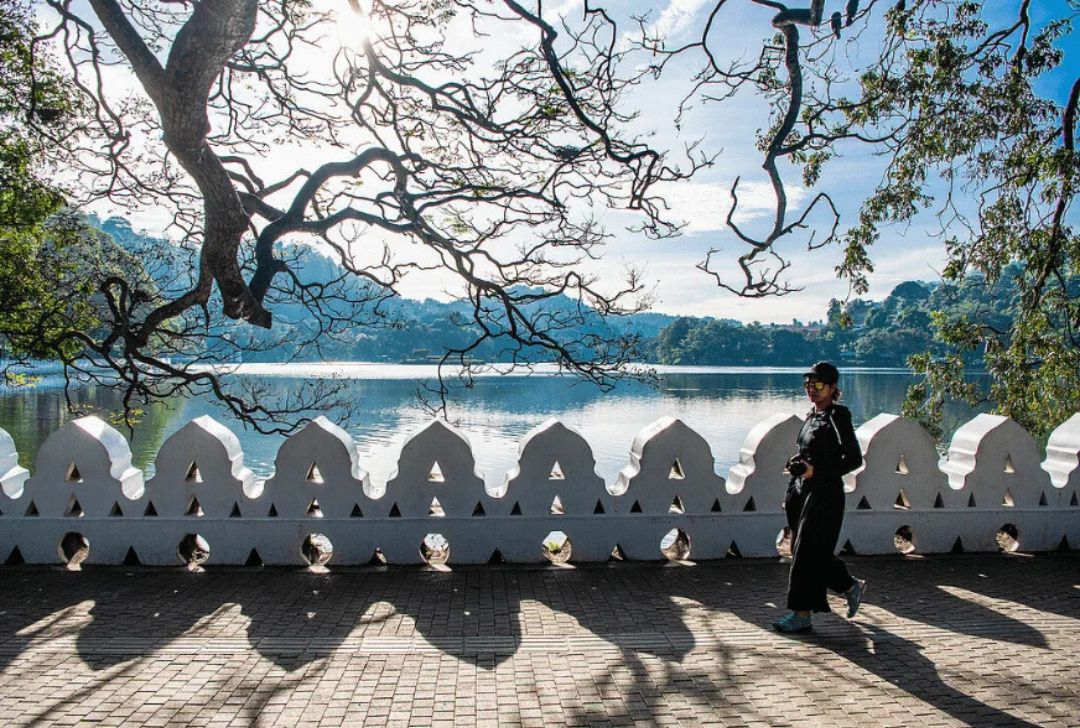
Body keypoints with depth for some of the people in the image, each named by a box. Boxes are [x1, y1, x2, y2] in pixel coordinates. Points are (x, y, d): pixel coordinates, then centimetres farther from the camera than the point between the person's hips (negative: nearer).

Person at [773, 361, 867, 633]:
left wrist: (816, 470, -20)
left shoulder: (837, 416, -10)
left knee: (807, 552, -5)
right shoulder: (811, 416, 13)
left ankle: (802, 615, 5)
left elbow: (854, 458, -13)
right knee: (818, 553, 14)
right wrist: (792, 493, 17)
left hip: (825, 494, -8)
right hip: (804, 492, 8)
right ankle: (852, 586, 35)